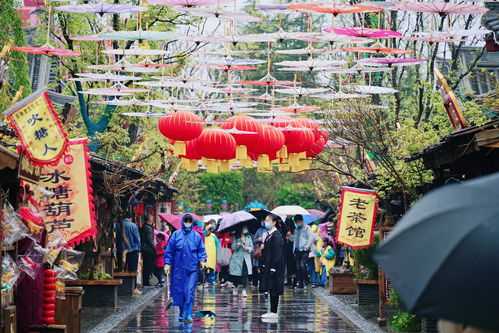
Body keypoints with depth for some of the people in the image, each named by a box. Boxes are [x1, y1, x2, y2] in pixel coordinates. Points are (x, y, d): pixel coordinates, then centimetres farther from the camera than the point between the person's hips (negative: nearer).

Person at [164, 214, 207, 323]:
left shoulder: (196, 236, 6)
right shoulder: (176, 235, 4)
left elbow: (201, 250, 11)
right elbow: (169, 250, 5)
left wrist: (202, 260, -6)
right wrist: (167, 263, -2)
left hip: (192, 268, -1)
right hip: (178, 268, 1)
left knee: (190, 291, -9)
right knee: (179, 290, 5)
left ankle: (188, 315, -7)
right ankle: (181, 313, 19)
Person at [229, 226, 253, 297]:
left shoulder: (248, 237, 10)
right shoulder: (235, 237, 1)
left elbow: (251, 247, 14)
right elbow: (233, 247, -8)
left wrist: (248, 249, -7)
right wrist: (240, 242, -19)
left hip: (246, 259, 2)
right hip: (237, 259, -2)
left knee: (245, 274, -10)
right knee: (235, 275, 2)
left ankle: (244, 290, -9)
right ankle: (235, 287, 28)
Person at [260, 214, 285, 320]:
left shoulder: (276, 236, -15)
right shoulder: (269, 235, 14)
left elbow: (277, 253, -18)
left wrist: (273, 268, -21)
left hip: (274, 266, -9)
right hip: (268, 266, 9)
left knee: (274, 290, -5)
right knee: (271, 289, 11)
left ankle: (274, 312, -1)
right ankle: (272, 311, 16)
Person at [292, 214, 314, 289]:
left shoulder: (307, 228, 1)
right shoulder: (296, 229, 20)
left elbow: (311, 238, -6)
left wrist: (306, 247, -11)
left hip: (304, 251, -6)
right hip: (297, 251, 6)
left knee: (302, 265, -17)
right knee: (298, 267, 3)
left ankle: (303, 282, -11)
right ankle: (298, 282, 5)